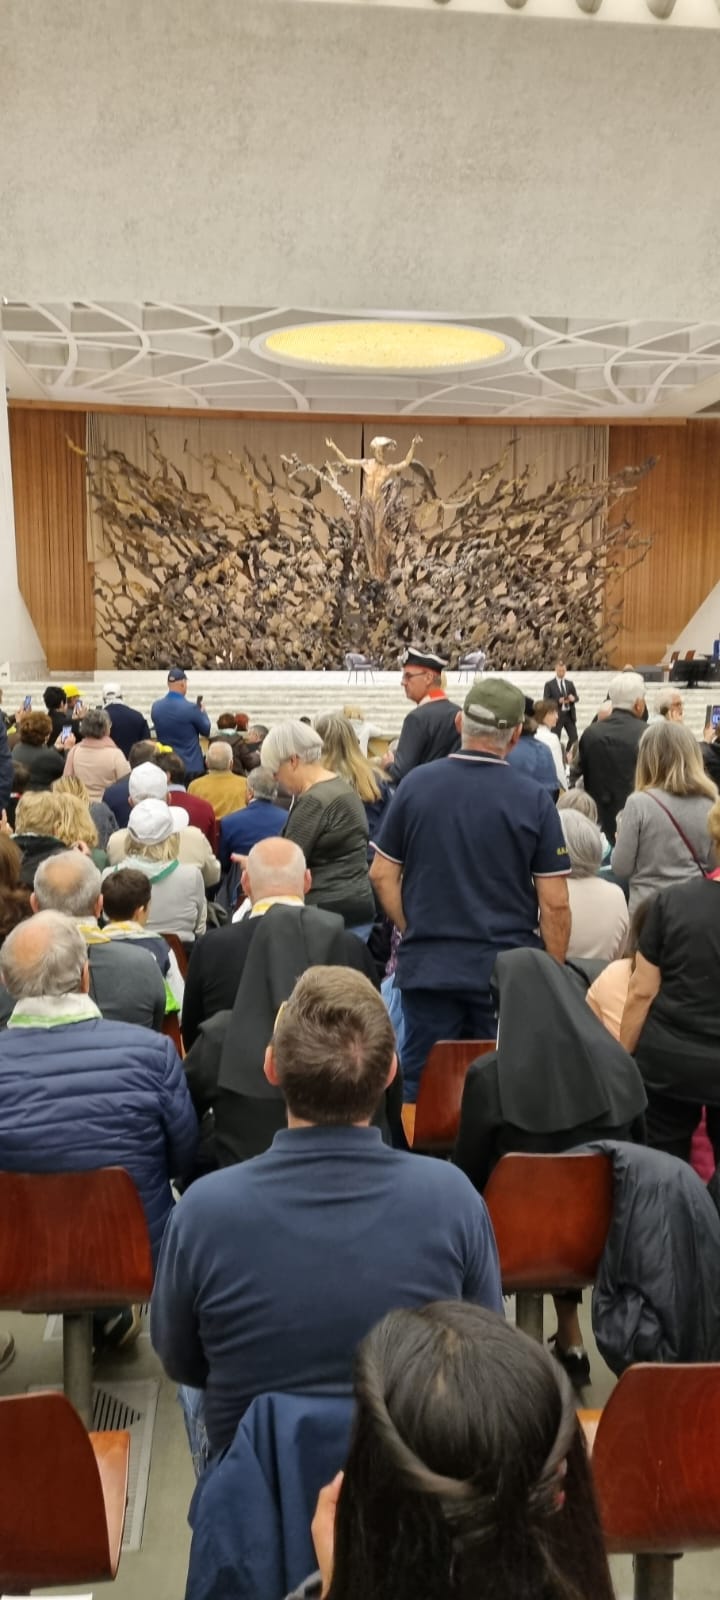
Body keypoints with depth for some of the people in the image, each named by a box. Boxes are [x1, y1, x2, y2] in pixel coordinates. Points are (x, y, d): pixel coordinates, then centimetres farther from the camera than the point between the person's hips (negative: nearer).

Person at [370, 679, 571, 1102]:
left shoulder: (416, 784, -2)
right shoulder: (534, 799, -8)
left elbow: (383, 875, 3)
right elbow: (554, 903, -7)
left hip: (428, 966, 1)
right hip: (507, 969, -1)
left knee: (423, 1091, 10)